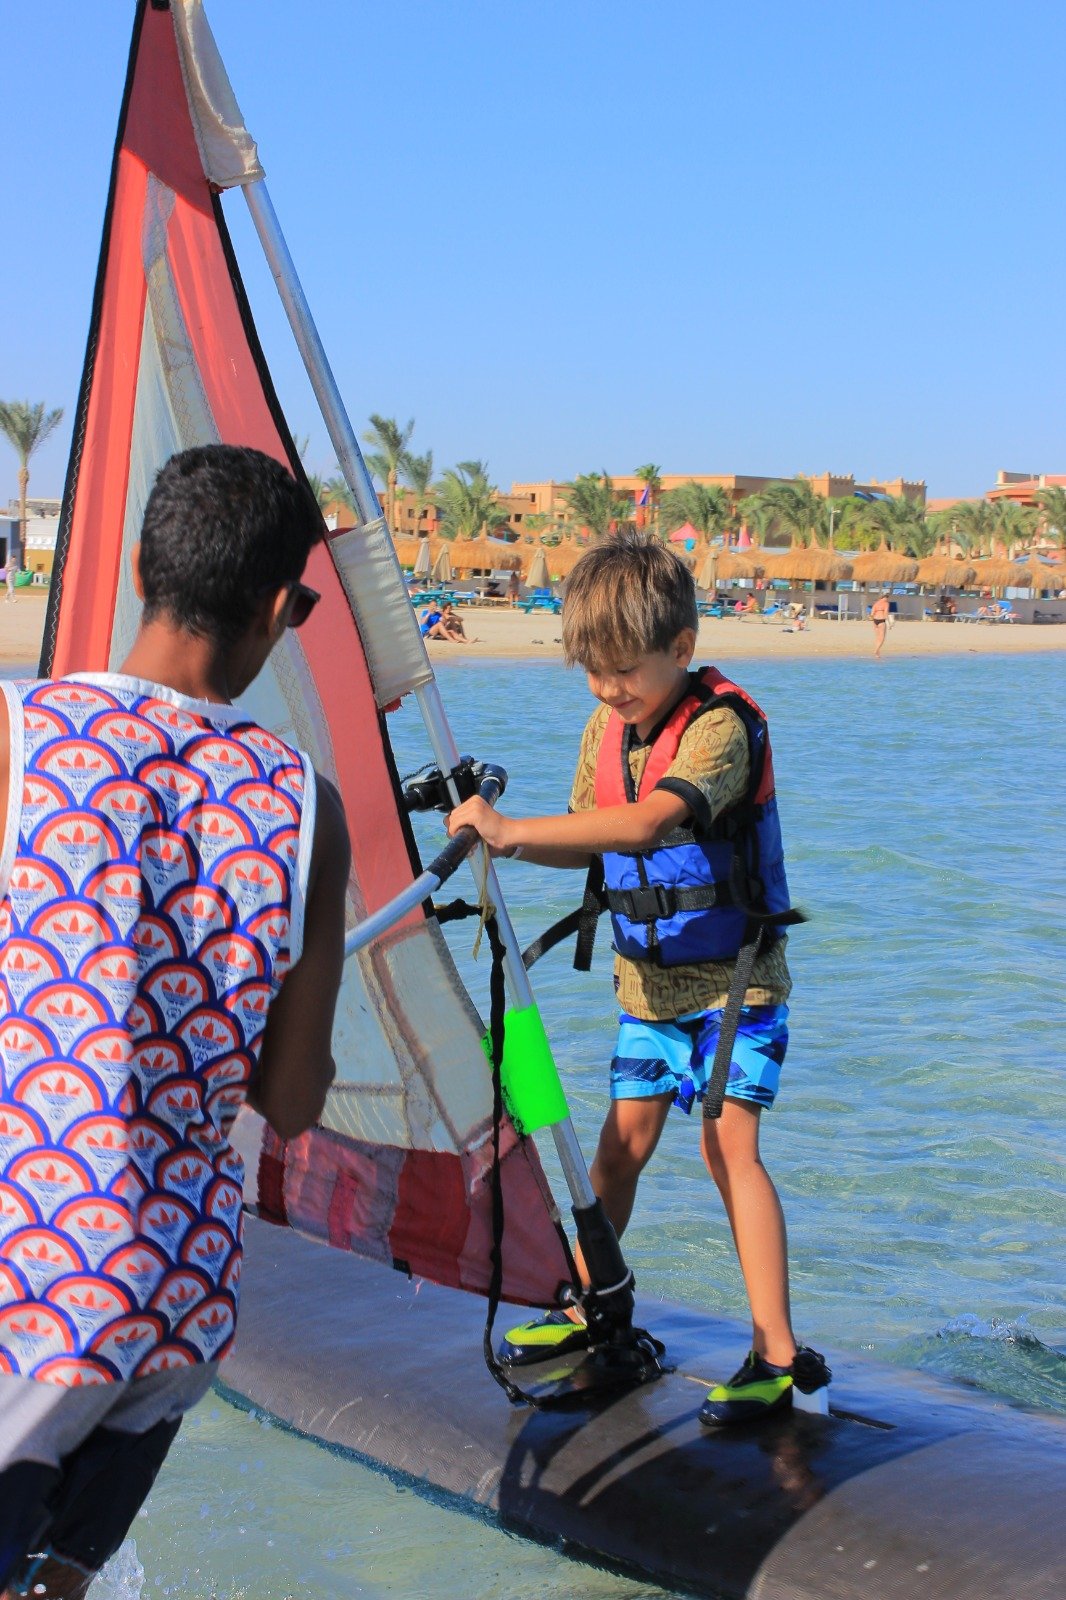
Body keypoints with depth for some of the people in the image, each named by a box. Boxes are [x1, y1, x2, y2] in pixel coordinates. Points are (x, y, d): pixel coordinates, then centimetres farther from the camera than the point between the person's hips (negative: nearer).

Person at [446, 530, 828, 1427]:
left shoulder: (722, 725, -23)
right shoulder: (606, 729, 2)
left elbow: (647, 822, -38)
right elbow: (588, 840, 8)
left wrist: (513, 829, -42)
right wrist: (500, 843, -11)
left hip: (734, 977, -6)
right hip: (649, 978, 6)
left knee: (730, 1146, -12)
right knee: (625, 1141, 11)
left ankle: (779, 1356, -9)